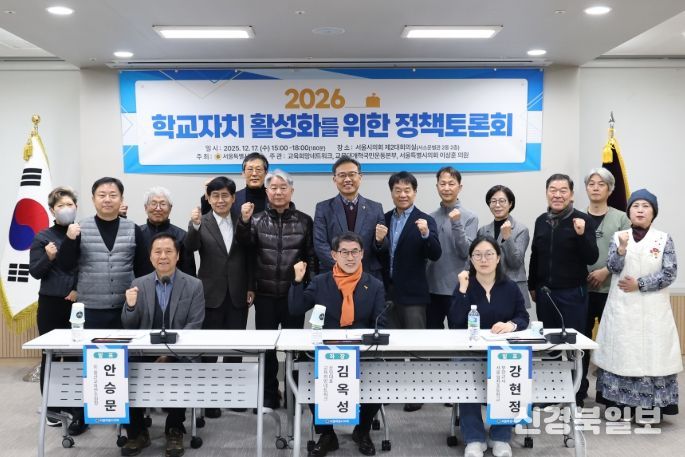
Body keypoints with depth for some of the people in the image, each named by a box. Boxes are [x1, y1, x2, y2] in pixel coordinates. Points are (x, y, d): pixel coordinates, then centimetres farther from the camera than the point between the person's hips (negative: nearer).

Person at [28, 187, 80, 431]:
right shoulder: (43, 237, 1)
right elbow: (35, 272, 0)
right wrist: (49, 257, -17)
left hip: (77, 304, 0)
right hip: (51, 304, 0)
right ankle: (52, 407, 19)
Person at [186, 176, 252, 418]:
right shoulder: (201, 223, -3)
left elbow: (248, 257, 8)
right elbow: (190, 247, -20)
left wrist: (250, 288, 5)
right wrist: (195, 225, -37)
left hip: (237, 296, 3)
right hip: (211, 295, -2)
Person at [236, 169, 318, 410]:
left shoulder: (305, 221, 2)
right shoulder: (258, 220, 4)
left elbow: (312, 256, 3)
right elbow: (246, 243, -12)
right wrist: (244, 222, -30)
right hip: (265, 294, 1)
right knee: (266, 346, 9)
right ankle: (269, 395, 22)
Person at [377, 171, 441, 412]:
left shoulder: (425, 221, -6)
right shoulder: (383, 220, 8)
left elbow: (435, 255, -16)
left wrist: (425, 234, -32)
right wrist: (378, 240, -15)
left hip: (412, 293, -5)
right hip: (388, 290, 5)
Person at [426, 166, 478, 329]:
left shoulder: (469, 217, -4)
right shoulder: (430, 217, 6)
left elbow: (465, 252, -13)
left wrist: (456, 224, -21)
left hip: (456, 287, -3)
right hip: (432, 287, 4)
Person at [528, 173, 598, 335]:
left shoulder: (583, 220, -6)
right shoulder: (541, 220, 8)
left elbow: (591, 259, -10)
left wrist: (581, 234, -24)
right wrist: (532, 286, 19)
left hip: (572, 293, -4)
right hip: (544, 293, 4)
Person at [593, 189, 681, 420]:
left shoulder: (664, 239, 1)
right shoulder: (618, 236, 4)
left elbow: (670, 273, -4)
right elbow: (613, 267, -7)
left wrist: (639, 284, -10)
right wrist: (622, 249, -25)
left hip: (652, 309, -1)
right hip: (622, 307, 1)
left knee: (652, 353, -2)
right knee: (621, 352, 2)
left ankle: (650, 406, 7)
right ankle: (620, 403, 11)